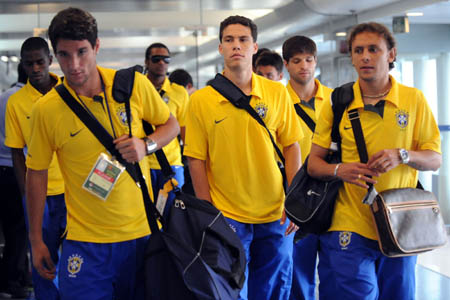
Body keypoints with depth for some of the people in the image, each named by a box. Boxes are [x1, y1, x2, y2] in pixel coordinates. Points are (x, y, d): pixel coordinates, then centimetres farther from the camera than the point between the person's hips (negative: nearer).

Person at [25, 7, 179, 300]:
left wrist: (146, 145, -13)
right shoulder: (46, 109, -8)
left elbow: (171, 125, 9)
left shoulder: (134, 85, -6)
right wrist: (36, 240, 5)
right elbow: (37, 172, 2)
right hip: (84, 241, -1)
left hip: (142, 231, 2)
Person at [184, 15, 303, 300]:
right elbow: (196, 160, -3)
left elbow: (291, 147, 5)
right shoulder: (201, 100, -5)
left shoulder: (277, 93, 0)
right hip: (227, 216, -2)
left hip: (275, 215, 2)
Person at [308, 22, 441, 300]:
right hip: (348, 227, -1)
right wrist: (338, 170, -17)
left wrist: (402, 156, -17)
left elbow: (435, 159, 3)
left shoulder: (414, 99, 3)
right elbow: (314, 162, 5)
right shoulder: (336, 103, 3)